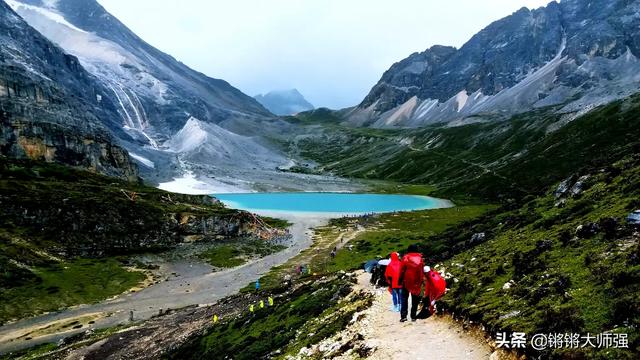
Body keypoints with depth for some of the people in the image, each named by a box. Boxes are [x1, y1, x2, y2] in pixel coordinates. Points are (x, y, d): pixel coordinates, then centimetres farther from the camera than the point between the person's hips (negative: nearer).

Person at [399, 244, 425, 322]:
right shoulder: (420, 258, 1)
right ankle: (413, 316, 10)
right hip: (416, 282, 2)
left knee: (404, 298, 5)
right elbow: (422, 271, 4)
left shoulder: (405, 258, -5)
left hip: (406, 281, -2)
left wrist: (400, 280, 3)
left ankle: (403, 316, -4)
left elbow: (402, 270, -4)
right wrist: (421, 280, 10)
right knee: (415, 300, 10)